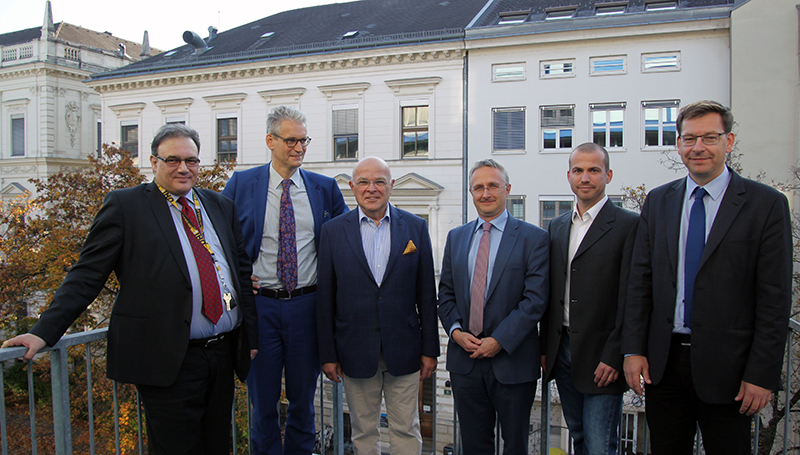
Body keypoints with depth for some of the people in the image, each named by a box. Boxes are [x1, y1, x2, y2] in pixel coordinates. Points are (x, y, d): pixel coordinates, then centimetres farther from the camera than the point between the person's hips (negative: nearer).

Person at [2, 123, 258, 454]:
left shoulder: (221, 206, 12)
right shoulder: (125, 205, -1)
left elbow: (242, 271, 14)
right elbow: (87, 275, -3)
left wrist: (251, 336, 11)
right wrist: (45, 331, -11)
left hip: (225, 353, 5)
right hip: (169, 361, -5)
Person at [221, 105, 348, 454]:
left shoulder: (325, 188, 3)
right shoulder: (241, 184, -1)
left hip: (307, 306, 1)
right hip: (260, 305, -1)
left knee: (303, 401, 15)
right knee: (263, 402, 12)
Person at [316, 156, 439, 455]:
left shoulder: (415, 227, 2)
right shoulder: (333, 231, 0)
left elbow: (426, 293, 2)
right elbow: (325, 298, 1)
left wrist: (430, 349, 1)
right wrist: (327, 354, 0)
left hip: (404, 351, 0)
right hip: (356, 352, 0)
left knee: (407, 431, 10)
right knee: (363, 431, 14)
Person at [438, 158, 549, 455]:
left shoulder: (533, 238, -5)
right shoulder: (456, 237, 10)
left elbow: (535, 299, -12)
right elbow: (446, 293, 10)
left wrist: (499, 340, -17)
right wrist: (455, 330, -7)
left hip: (512, 361, -3)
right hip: (464, 359, 4)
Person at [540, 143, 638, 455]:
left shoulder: (629, 225, -6)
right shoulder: (557, 226, 13)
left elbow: (629, 298, -11)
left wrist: (614, 356, -15)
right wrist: (545, 347, 11)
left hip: (601, 358, -5)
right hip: (562, 352, 6)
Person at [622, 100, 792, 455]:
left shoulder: (766, 204, -4)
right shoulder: (658, 202, 6)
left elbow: (775, 298, -7)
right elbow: (640, 280, 5)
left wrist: (762, 373, -10)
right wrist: (633, 349, -1)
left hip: (725, 367, -3)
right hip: (663, 362, 3)